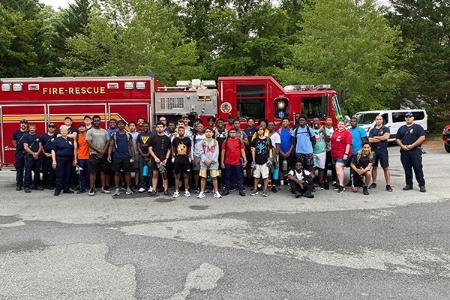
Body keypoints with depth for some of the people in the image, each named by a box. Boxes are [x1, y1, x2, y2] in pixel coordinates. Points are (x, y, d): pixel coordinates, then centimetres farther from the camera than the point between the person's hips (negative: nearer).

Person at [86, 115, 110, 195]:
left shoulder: (104, 131, 12)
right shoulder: (90, 131, -1)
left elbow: (108, 142, 8)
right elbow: (89, 143, -9)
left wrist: (103, 151, -7)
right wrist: (99, 150, -13)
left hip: (103, 154, 4)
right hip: (94, 154, -4)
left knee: (103, 171, 8)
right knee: (93, 172, -3)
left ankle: (104, 187, 15)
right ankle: (92, 189, 1)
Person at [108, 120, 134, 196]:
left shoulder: (128, 135, 6)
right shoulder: (114, 135, 5)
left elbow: (131, 146, 6)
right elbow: (111, 146, 3)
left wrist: (132, 157, 1)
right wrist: (109, 155, -9)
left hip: (127, 157, 0)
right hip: (116, 157, 0)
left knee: (127, 172, 4)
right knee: (117, 173, 2)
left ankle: (128, 188, 13)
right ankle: (117, 189, 8)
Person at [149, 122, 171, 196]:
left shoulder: (167, 138, 7)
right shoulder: (153, 138, 6)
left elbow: (169, 150, 8)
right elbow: (150, 149, 3)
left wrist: (166, 159, -4)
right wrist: (155, 157, -10)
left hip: (164, 160, 0)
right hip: (155, 159, 0)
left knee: (164, 175, 1)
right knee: (155, 174, 2)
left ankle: (166, 190, 7)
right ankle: (154, 190, 7)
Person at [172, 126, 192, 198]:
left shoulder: (187, 139, 2)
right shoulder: (175, 139, 3)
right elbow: (173, 149, 14)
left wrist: (189, 157, 7)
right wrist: (173, 156, 7)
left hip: (186, 160, 0)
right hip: (177, 160, 0)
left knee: (186, 176, 5)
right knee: (177, 176, 3)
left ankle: (186, 191, 14)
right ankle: (176, 191, 9)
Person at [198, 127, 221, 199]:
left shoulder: (215, 142, 7)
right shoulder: (202, 142, 8)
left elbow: (216, 152, 0)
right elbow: (201, 152, 1)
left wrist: (211, 160, -9)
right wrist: (205, 160, -10)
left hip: (213, 162, -1)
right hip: (204, 162, 1)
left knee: (214, 177, -2)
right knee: (203, 177, 2)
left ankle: (216, 192, 3)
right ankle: (202, 192, 8)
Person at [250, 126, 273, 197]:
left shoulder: (267, 139, 3)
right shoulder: (255, 140, 6)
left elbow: (270, 150, 5)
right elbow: (253, 150, 6)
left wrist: (270, 159, -7)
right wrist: (253, 161, 1)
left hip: (265, 161, -2)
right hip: (257, 161, 2)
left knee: (265, 176, 0)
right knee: (256, 176, 9)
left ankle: (265, 191, 9)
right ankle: (255, 190, 19)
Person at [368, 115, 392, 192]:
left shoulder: (386, 129, 5)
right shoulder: (372, 130, 12)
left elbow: (386, 136, -13)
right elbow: (370, 140, -2)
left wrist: (375, 137, -4)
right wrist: (381, 138, -6)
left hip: (383, 150, -3)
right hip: (374, 150, 3)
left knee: (386, 168, -4)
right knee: (374, 167, 9)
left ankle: (388, 185, -2)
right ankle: (374, 183, 20)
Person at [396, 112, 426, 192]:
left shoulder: (418, 127, 2)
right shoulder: (402, 128, 17)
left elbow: (422, 138, -8)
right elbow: (398, 139, 16)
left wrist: (412, 145, -14)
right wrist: (402, 146, -4)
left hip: (415, 151, -4)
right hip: (404, 151, 5)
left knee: (418, 169, -6)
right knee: (407, 169, 8)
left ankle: (422, 185, 0)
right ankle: (409, 184, 16)